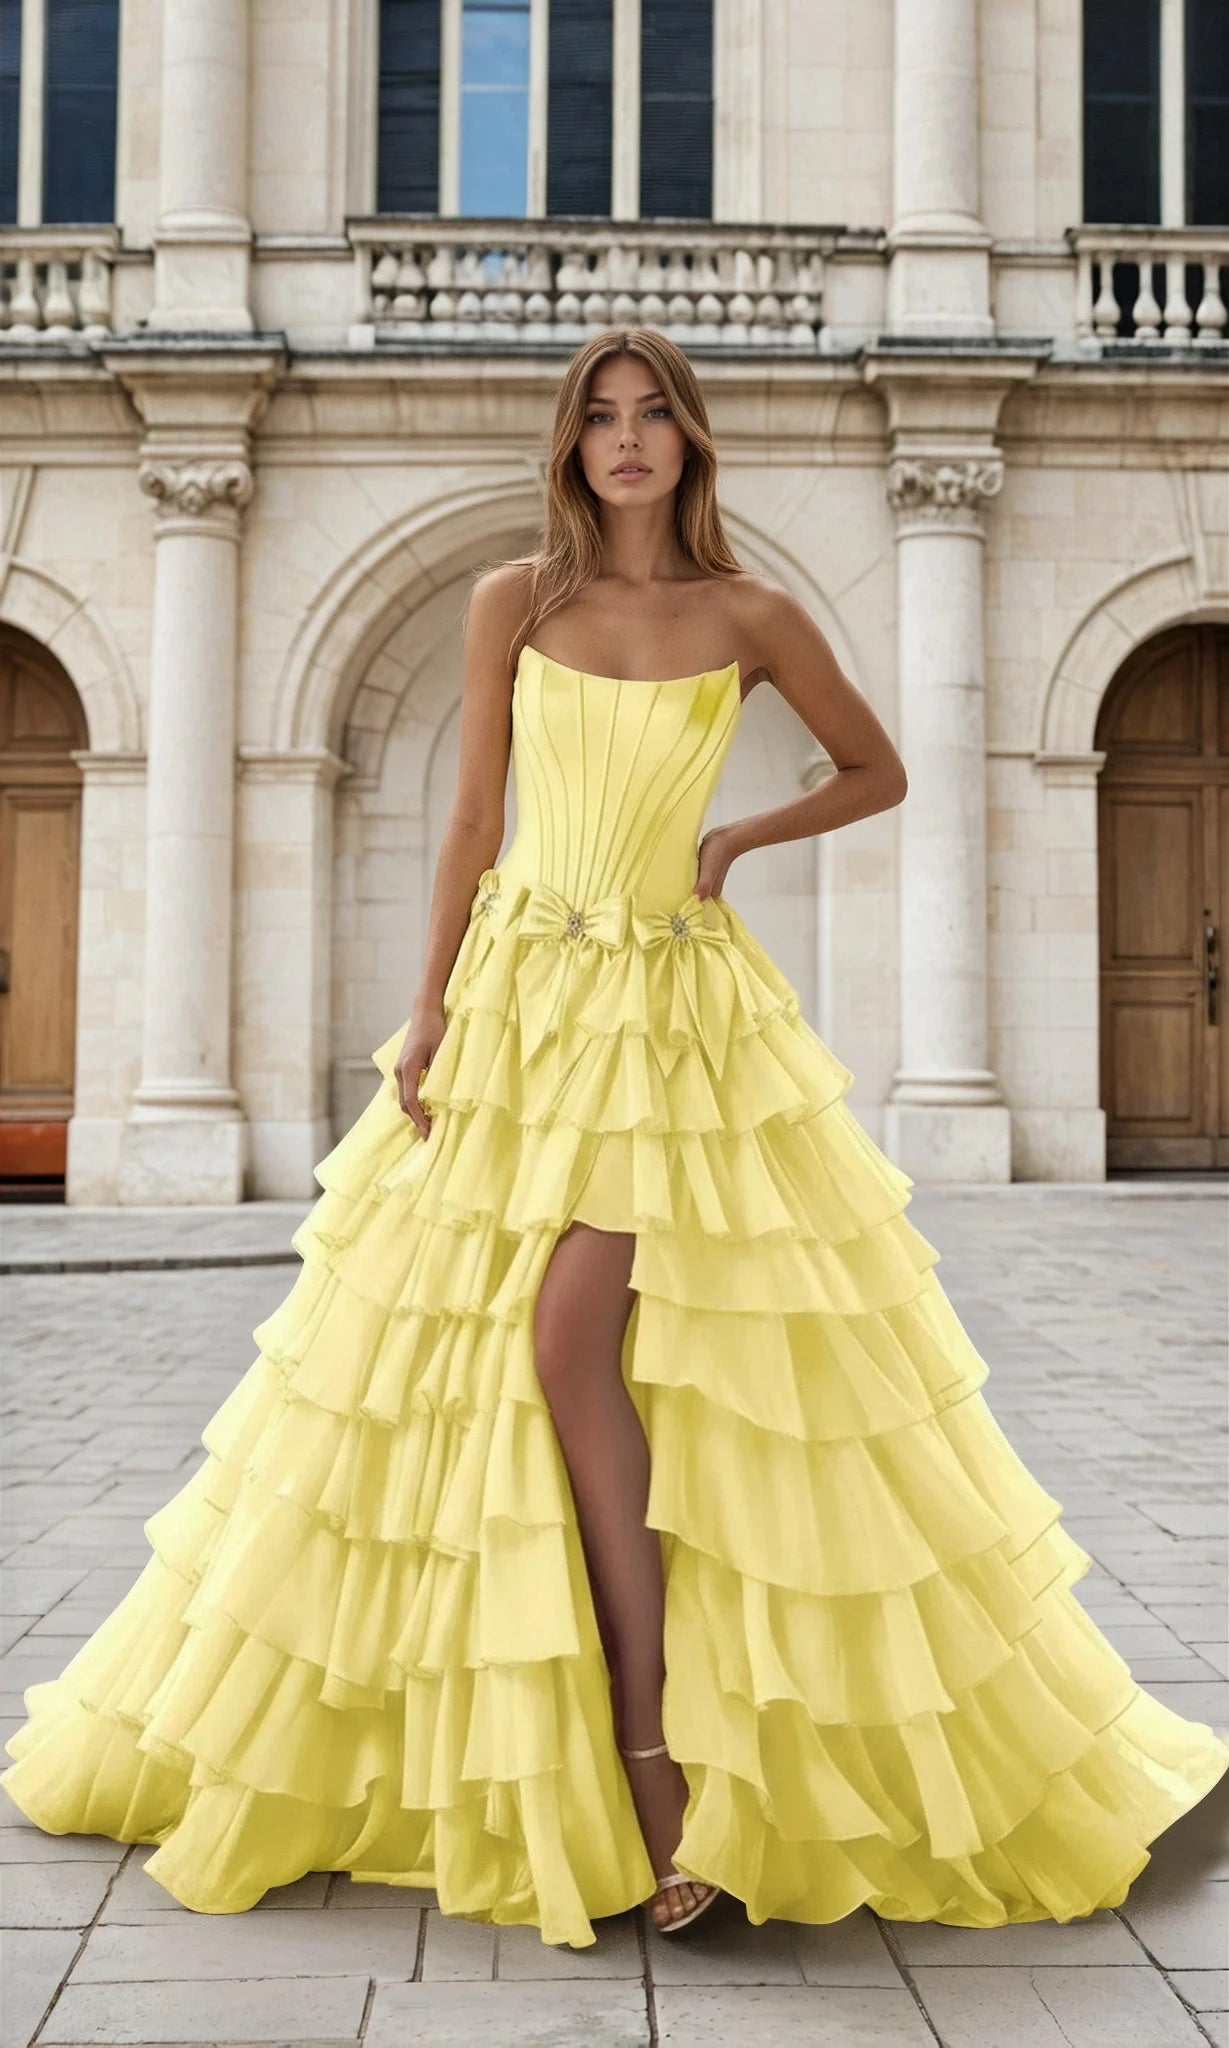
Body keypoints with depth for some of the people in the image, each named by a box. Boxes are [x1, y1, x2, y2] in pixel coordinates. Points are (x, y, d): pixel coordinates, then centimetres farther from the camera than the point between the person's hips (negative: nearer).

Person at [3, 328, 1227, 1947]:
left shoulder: (750, 617, 2)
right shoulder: (514, 602, 5)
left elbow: (880, 773, 13)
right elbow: (472, 824, 5)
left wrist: (738, 840, -2)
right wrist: (429, 1015, 0)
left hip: (681, 1008, -3)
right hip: (521, 997, 3)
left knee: (573, 1332, -18)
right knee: (513, 1349, 3)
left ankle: (648, 1741, -7)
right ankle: (652, 1738, 18)